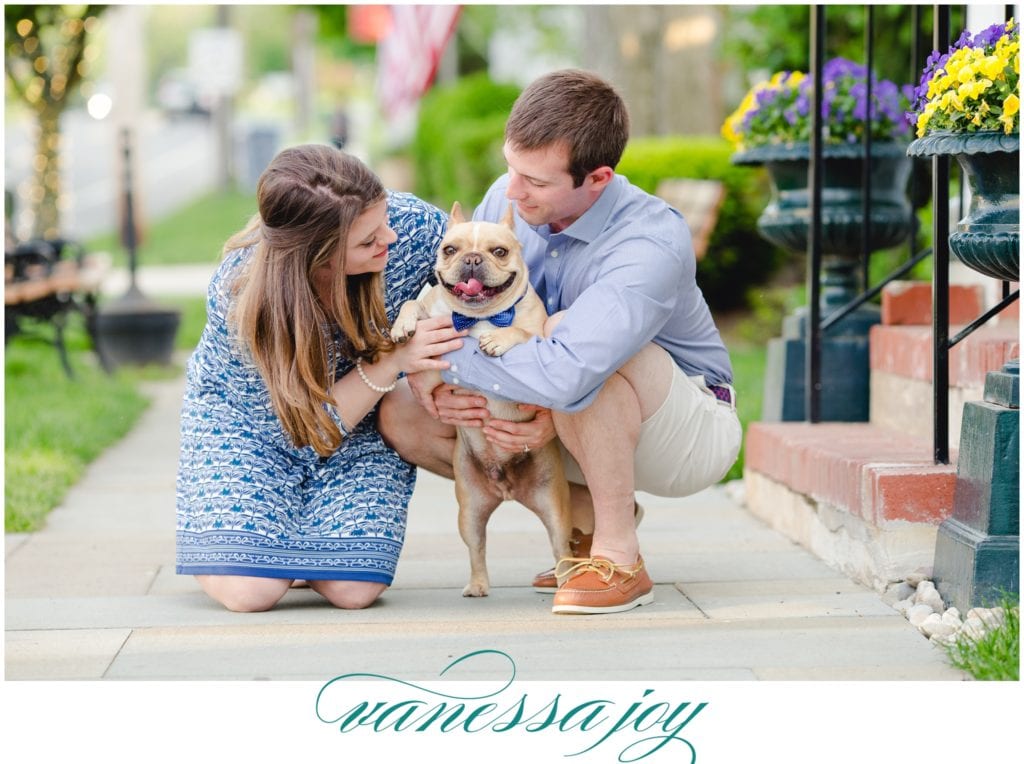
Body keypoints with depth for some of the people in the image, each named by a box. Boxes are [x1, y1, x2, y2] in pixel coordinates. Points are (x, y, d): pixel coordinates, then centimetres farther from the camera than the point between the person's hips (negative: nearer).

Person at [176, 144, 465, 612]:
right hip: (244, 418, -2)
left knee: (352, 590, -17)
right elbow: (314, 422, -25)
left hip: (361, 422, 3)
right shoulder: (240, 295, -34)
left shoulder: (415, 227, -29)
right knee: (250, 590, -20)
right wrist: (395, 361, -40)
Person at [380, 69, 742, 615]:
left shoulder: (652, 242, -34)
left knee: (565, 331, -36)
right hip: (567, 425, 7)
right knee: (399, 416, -10)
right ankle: (588, 513, 4)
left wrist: (445, 356, -32)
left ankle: (618, 558, -22)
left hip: (692, 433, -7)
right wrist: (432, 383, -23)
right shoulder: (506, 201, -12)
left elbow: (563, 376, -47)